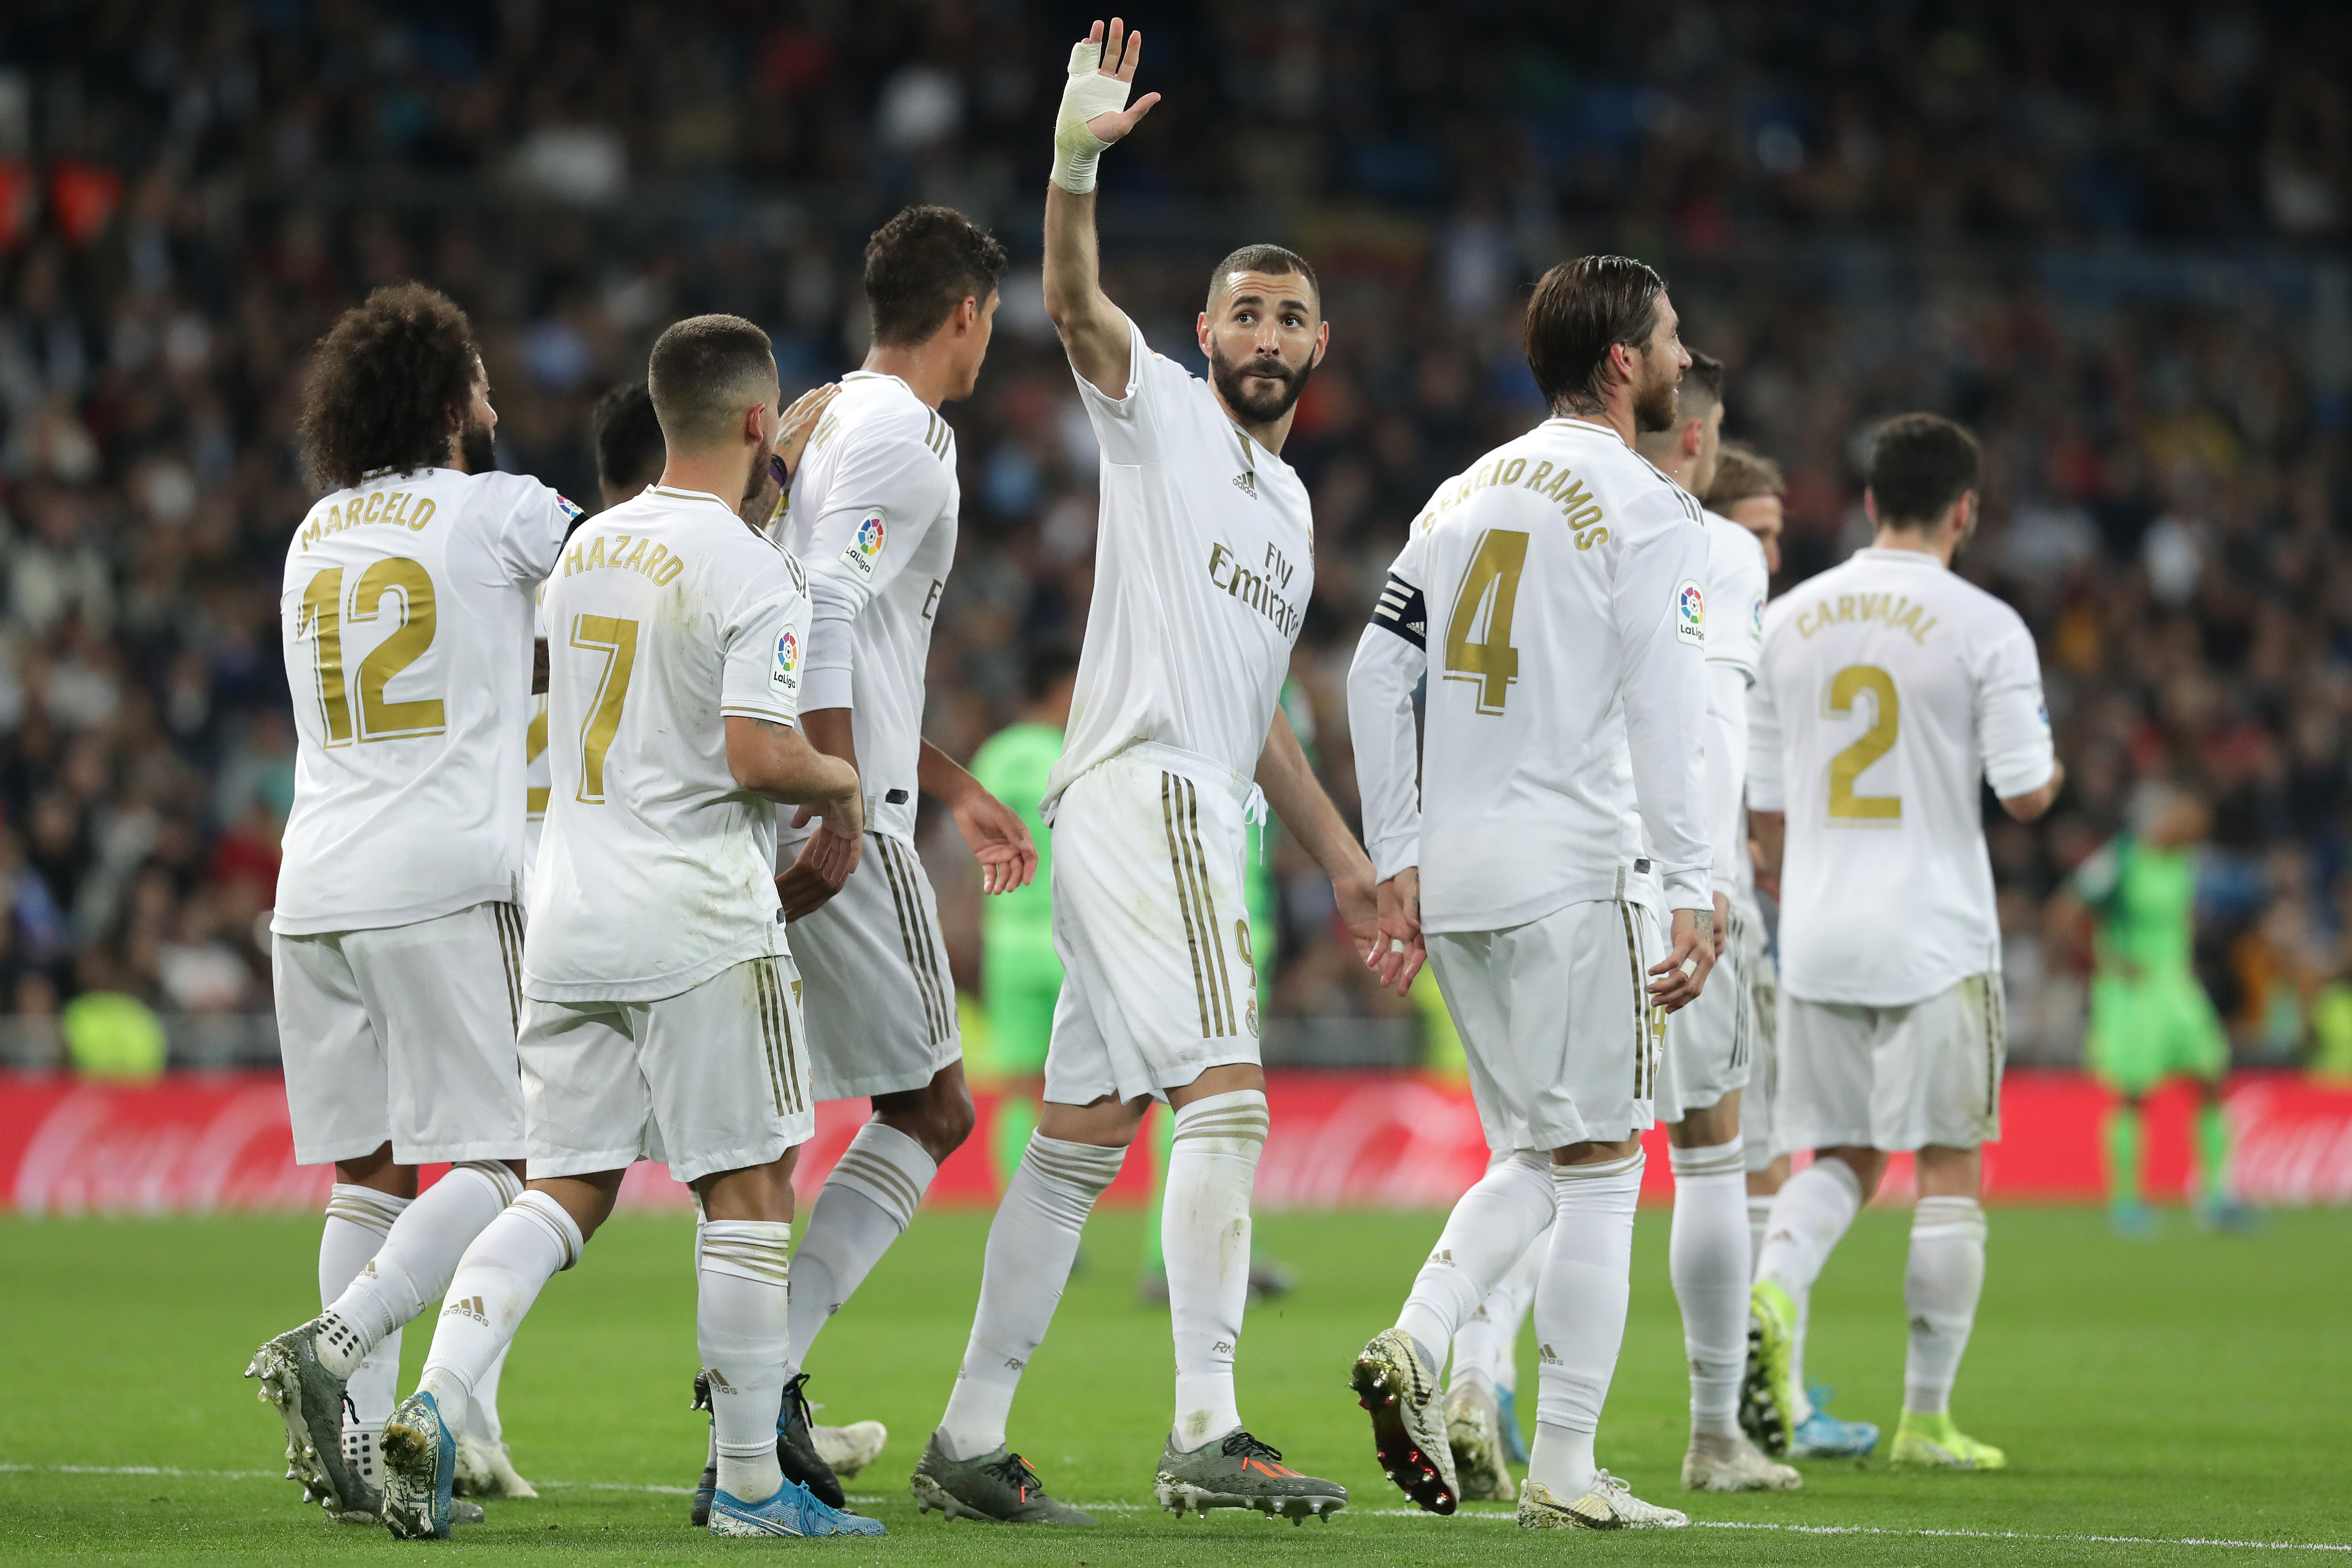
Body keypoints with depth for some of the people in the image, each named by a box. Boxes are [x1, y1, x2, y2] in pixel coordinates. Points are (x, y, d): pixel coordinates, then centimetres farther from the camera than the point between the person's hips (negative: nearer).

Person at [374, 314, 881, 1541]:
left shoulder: (586, 549, 12)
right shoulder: (754, 573, -11)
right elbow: (758, 754, -20)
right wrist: (839, 783, 1)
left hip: (570, 912, 7)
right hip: (698, 924, -6)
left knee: (566, 1190, 7)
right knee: (747, 1189, 3)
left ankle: (435, 1404, -12)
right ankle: (750, 1482, 5)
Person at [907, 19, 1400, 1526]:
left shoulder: (1289, 503, 25)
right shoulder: (1161, 412, 3)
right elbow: (1074, 300, -17)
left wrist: (1348, 865, 28)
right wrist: (1079, 155, -34)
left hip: (1201, 816, 9)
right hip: (1144, 793, -9)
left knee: (1083, 1138, 8)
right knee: (1227, 1094, -19)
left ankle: (970, 1440, 10)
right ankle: (1206, 1430, -26)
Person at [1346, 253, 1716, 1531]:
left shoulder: (1464, 497, 15)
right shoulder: (1645, 512, -6)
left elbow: (1376, 674, 13)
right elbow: (1662, 717, -13)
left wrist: (1397, 859, 15)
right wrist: (1689, 897, -12)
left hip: (1453, 879, 7)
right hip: (1573, 871, -7)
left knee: (1532, 1162, 16)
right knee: (1599, 1172, -1)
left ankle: (1413, 1344, -7)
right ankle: (1564, 1473, -2)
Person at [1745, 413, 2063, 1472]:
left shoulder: (1789, 621, 6)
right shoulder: (1983, 628, -8)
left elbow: (1762, 804, 9)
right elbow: (2024, 794, -10)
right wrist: (2053, 773, 14)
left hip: (1816, 940, 4)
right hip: (1937, 939, -4)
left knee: (1842, 1156, 15)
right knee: (1949, 1168, 4)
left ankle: (1773, 1289, -14)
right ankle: (1926, 1418, 5)